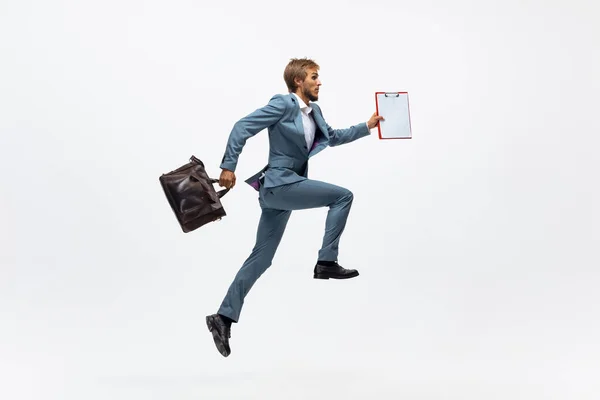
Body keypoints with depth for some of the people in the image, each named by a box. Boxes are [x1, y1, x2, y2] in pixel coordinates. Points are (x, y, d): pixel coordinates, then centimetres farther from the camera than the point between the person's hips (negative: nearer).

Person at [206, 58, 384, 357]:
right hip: (279, 184, -9)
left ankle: (224, 316, 12)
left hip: (286, 188, 9)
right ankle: (326, 262, -5)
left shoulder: (313, 111, 16)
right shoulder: (283, 103, -10)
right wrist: (229, 166, -20)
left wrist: (367, 126, 23)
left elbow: (333, 137, 31)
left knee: (261, 257, 8)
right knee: (342, 195, -10)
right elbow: (242, 127, -14)